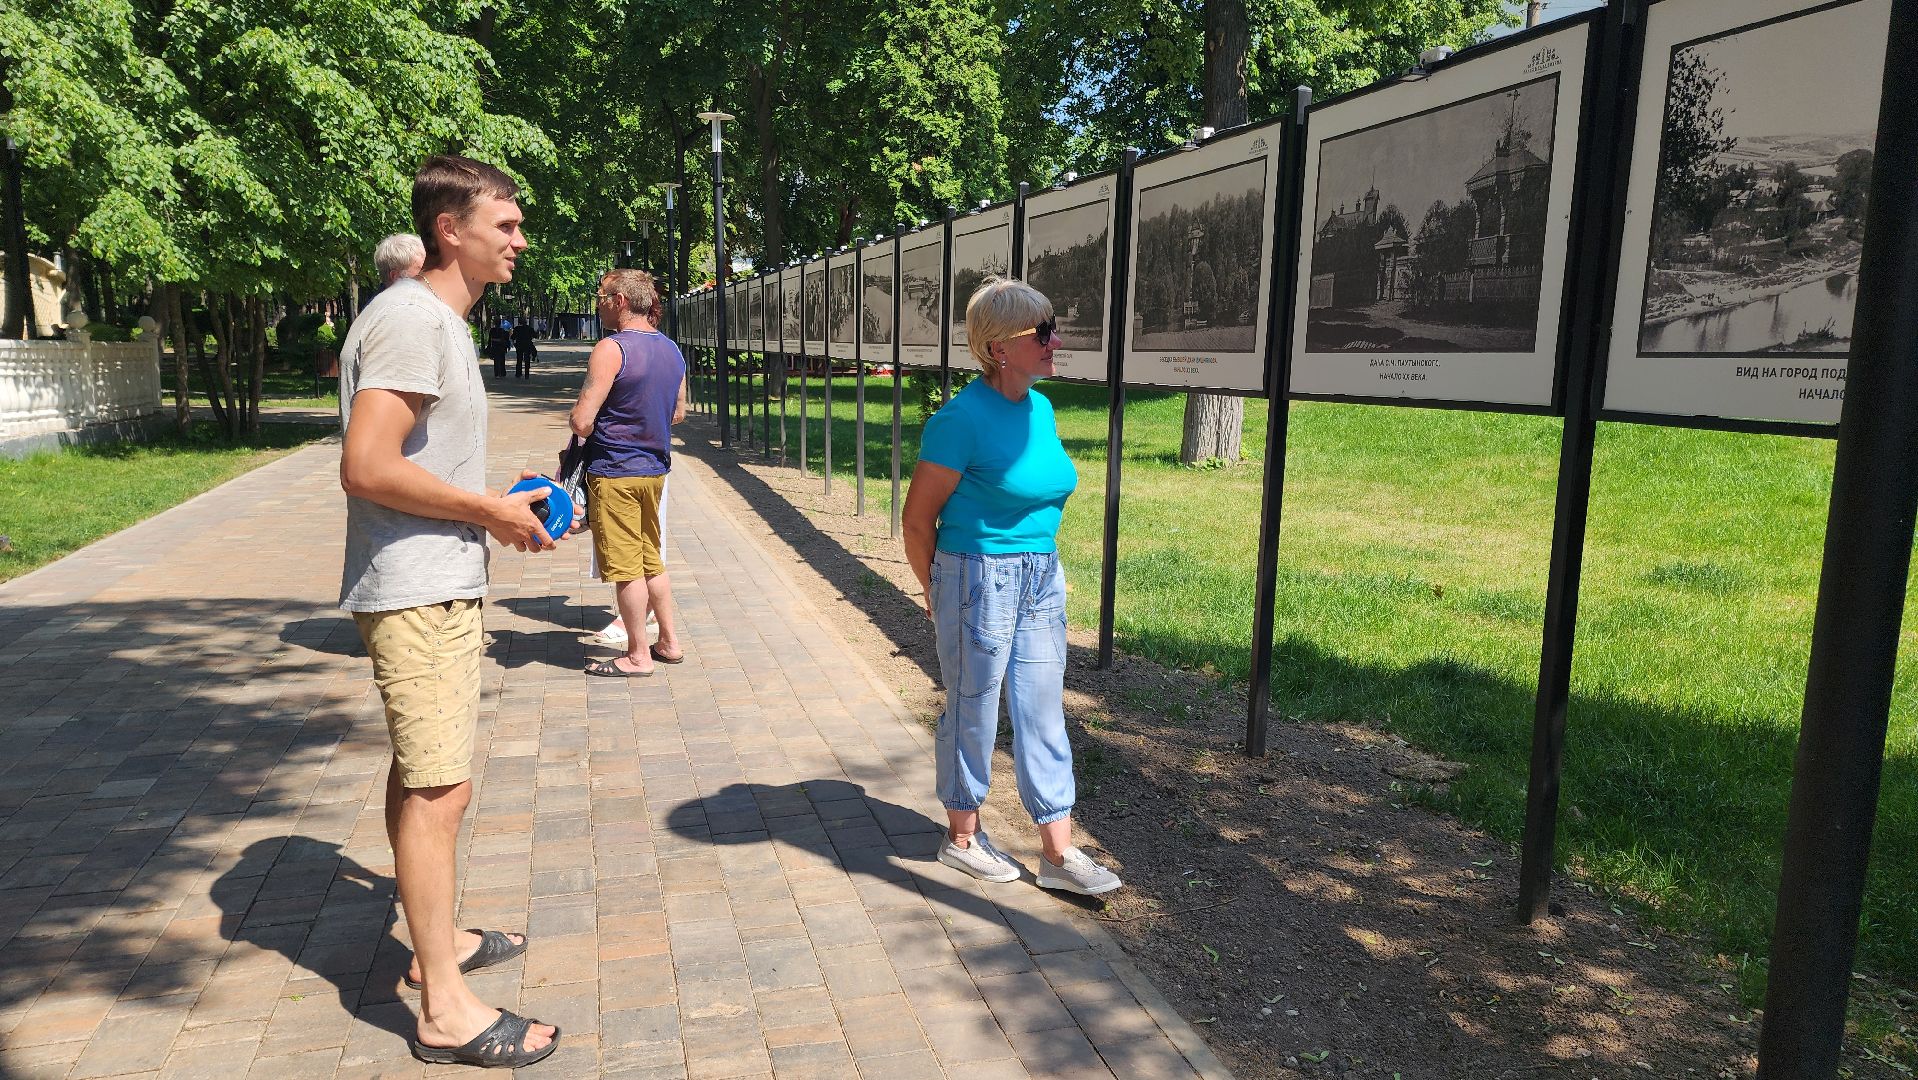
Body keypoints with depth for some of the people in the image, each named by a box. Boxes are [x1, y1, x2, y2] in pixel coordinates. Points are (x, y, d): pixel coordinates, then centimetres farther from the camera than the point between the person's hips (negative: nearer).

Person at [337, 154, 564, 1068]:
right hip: (416, 592, -11)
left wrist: (497, 503, 10)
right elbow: (366, 469, -25)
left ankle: (437, 942, 33)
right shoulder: (412, 319, -17)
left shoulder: (439, 321, 15)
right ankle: (445, 1011, 0)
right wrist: (488, 510, -16)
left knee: (421, 778, 19)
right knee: (439, 789, -8)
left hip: (440, 587, 11)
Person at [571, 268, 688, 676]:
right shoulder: (671, 349, 7)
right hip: (654, 468, 8)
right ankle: (668, 642, 25)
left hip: (613, 471, -8)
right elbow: (678, 412, 19)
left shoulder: (612, 349, -17)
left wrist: (578, 414, 2)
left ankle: (638, 655, 11)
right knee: (651, 559, 19)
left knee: (626, 566, 2)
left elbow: (582, 422, -19)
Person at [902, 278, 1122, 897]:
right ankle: (962, 837, 28)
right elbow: (918, 520, -11)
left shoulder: (1040, 409, 6)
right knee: (972, 712, 8)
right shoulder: (963, 419, -17)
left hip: (1042, 581, 7)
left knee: (1044, 715, 11)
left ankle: (1058, 854, 20)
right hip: (978, 580, -7)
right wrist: (938, 596, 0)